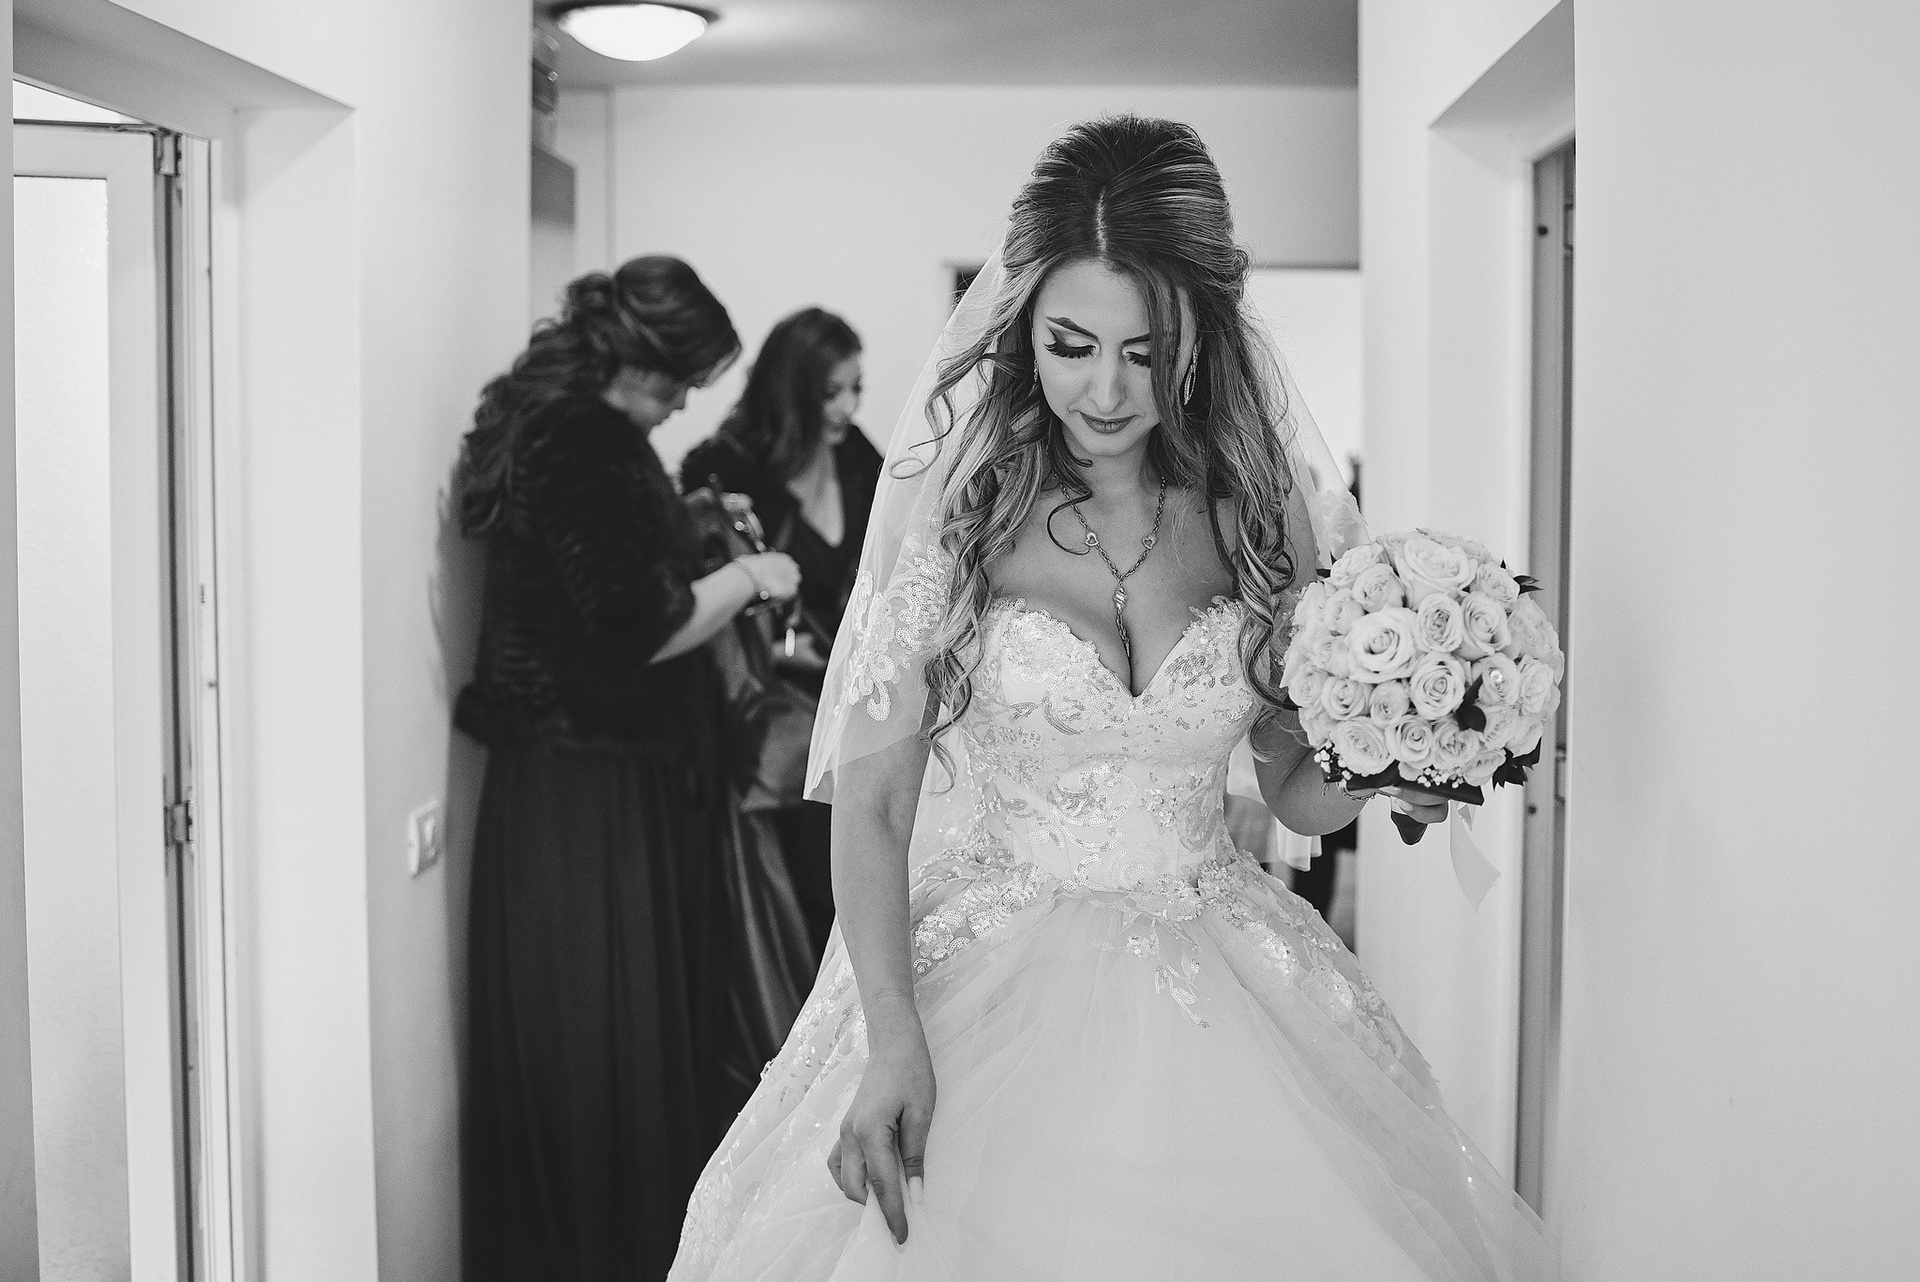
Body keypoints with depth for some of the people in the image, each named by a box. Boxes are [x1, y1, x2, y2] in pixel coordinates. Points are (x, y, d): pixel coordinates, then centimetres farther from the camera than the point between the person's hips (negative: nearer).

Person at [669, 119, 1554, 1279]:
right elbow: (872, 808, -7)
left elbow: (1294, 785, 11)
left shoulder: (1257, 525, 0)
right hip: (993, 990, -2)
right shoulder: (956, 520, -7)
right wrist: (894, 1043, -17)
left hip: (1225, 996, 2)